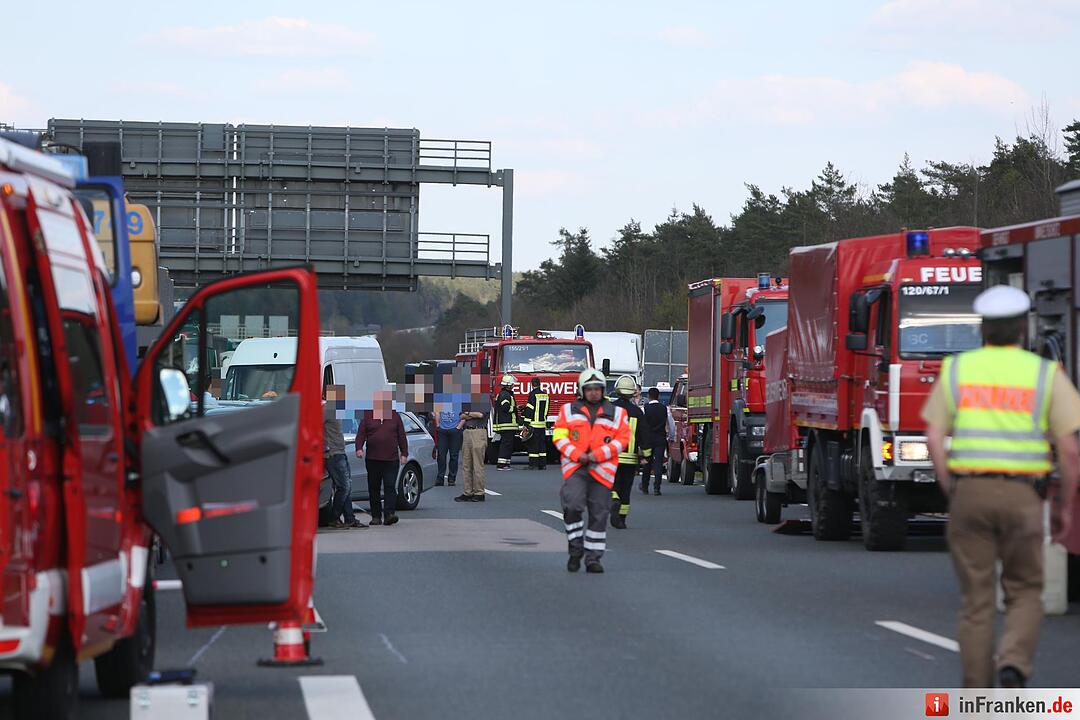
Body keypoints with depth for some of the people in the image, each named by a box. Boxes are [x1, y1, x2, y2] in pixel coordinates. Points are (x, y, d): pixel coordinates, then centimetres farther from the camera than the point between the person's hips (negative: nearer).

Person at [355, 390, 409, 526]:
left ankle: (389, 514, -17)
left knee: (390, 487, -11)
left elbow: (402, 436, 11)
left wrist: (404, 453, 5)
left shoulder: (395, 416, 10)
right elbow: (361, 434, 5)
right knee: (374, 488, 5)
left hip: (391, 459, -1)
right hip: (372, 459, 1)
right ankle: (376, 516, 12)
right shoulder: (367, 415, 9)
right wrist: (359, 448, -11)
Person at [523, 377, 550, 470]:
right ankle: (543, 464, 10)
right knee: (542, 444, 10)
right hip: (543, 423, 7)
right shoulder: (546, 395, 10)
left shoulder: (533, 394, -11)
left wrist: (526, 423, -13)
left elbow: (529, 409, -14)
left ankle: (533, 464, -7)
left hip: (534, 424, -7)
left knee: (533, 445, -4)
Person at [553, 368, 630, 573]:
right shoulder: (569, 410, 11)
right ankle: (576, 548, -4)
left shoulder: (616, 413, 11)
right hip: (575, 467, -1)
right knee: (573, 505, -21)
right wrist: (577, 454, -10)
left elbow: (622, 439, 3)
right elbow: (559, 436, 5)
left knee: (599, 514, 2)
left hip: (602, 469, 1)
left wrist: (598, 455, -9)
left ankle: (593, 558, 10)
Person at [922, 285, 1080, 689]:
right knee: (1025, 594, 13)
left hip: (968, 492, 1)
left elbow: (934, 438, 0)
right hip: (1022, 496, -1)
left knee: (977, 599, 9)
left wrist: (951, 492, 7)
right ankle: (1013, 668, -13)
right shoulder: (1046, 374, 1)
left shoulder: (956, 370, 6)